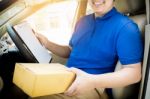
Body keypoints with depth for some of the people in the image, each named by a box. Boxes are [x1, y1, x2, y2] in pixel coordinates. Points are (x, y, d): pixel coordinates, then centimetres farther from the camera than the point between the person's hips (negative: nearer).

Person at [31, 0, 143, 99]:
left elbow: (134, 72, -18)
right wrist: (47, 44, 4)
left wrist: (93, 81, -31)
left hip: (91, 88, -7)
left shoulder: (125, 27, -12)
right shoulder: (83, 21, 12)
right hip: (66, 79, 7)